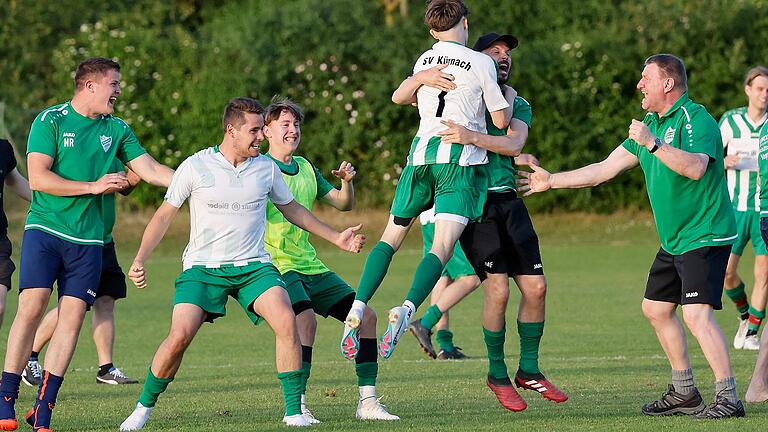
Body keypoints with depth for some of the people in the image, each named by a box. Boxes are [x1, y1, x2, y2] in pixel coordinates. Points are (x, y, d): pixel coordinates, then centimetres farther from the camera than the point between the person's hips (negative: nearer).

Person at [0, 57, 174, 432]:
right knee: (31, 306, -14)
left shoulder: (117, 130, 12)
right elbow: (38, 178, -10)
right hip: (44, 229, -4)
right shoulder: (50, 120, -2)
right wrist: (94, 186, -12)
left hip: (88, 239, 4)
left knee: (73, 315, -6)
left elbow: (150, 170, 11)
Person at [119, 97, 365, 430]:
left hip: (253, 265, 2)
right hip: (203, 266, -2)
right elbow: (164, 215, 3)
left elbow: (292, 209, 21)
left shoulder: (266, 168, 4)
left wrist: (336, 238, 22)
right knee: (180, 335, -21)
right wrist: (139, 260, -7)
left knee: (286, 321, -23)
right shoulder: (196, 166, -5)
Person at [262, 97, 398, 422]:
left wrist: (347, 181, 2)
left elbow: (343, 204, 22)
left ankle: (367, 401, 5)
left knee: (366, 316, 0)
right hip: (277, 268, -8)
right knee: (305, 317, -32)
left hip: (312, 268, 8)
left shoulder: (305, 168, 15)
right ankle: (296, 406, -26)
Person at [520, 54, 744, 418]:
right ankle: (685, 392, 22)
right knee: (656, 308, 13)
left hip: (704, 236, -10)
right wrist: (551, 180, 18)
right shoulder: (651, 124, 14)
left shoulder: (696, 120, -15)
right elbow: (605, 169, 18)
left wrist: (652, 144, -36)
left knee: (697, 314, -20)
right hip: (674, 240, 10)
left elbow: (695, 167, -34)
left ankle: (728, 397, -18)